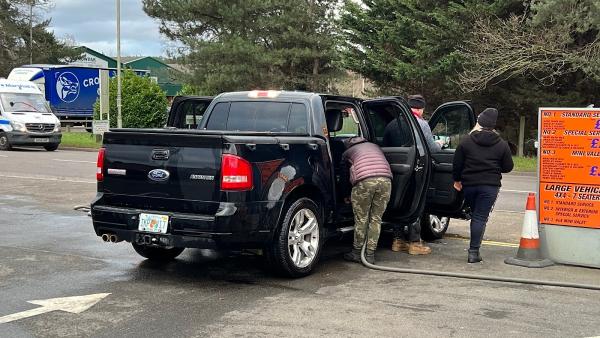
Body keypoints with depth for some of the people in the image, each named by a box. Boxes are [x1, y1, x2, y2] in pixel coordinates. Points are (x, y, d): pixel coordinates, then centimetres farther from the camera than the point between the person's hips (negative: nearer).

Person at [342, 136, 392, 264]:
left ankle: (357, 253, 19)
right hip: (385, 179, 3)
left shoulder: (347, 152, 26)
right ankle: (370, 255, 13)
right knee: (376, 219, 11)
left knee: (361, 219, 10)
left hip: (365, 181, -3)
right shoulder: (374, 146, 35)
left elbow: (345, 171, 34)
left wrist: (347, 196, 47)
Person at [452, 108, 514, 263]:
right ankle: (474, 252, -7)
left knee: (475, 214, 19)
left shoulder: (466, 141, 0)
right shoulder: (501, 145, -1)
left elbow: (457, 164, 2)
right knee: (480, 217, -2)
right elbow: (508, 167, 3)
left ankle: (474, 249, 22)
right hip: (490, 186, -2)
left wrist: (457, 180, 17)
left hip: (469, 184, 2)